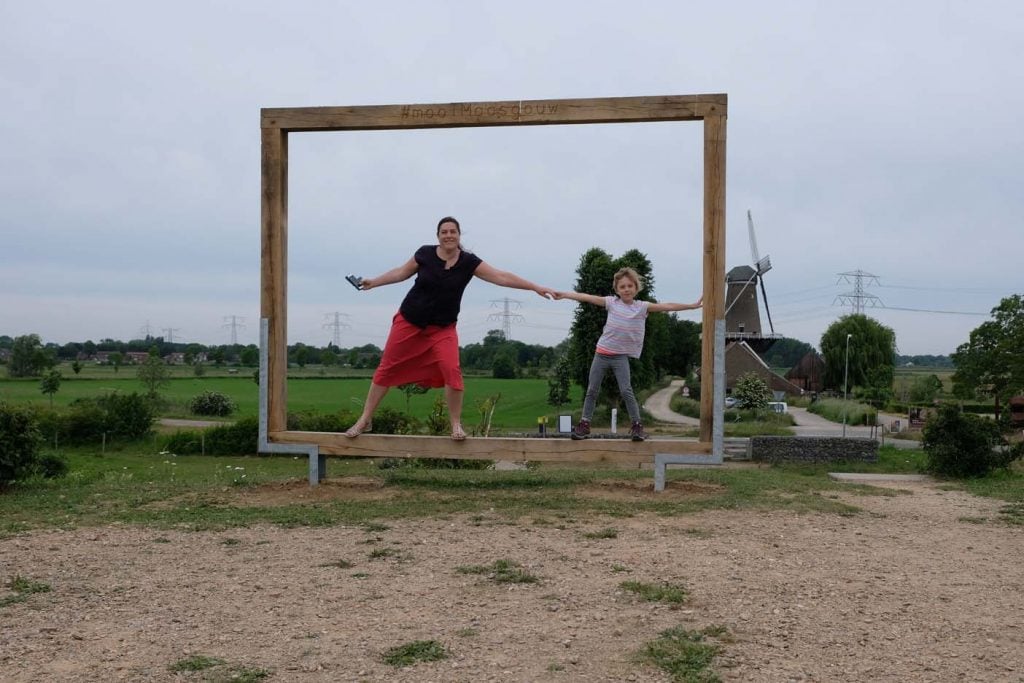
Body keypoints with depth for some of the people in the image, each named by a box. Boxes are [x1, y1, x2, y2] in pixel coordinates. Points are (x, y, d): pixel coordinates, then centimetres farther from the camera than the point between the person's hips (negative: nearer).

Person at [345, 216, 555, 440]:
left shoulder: (468, 262, -9)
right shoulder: (425, 253, -9)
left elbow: (501, 277, -12)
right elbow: (401, 272, 7)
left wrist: (536, 288, -16)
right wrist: (374, 282, 8)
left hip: (442, 328, 0)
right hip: (409, 321, 0)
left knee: (452, 371, -18)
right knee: (386, 369, 3)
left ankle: (456, 425, -2)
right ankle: (365, 420, 16)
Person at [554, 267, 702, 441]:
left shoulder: (642, 307, -3)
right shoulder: (612, 302, -1)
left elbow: (668, 307, -6)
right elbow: (586, 297, -1)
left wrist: (693, 305, -10)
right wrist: (564, 294, -2)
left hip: (621, 356, -2)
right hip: (602, 353, 2)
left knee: (626, 391, -12)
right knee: (592, 390, 6)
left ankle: (637, 425, -1)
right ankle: (584, 424, 15)